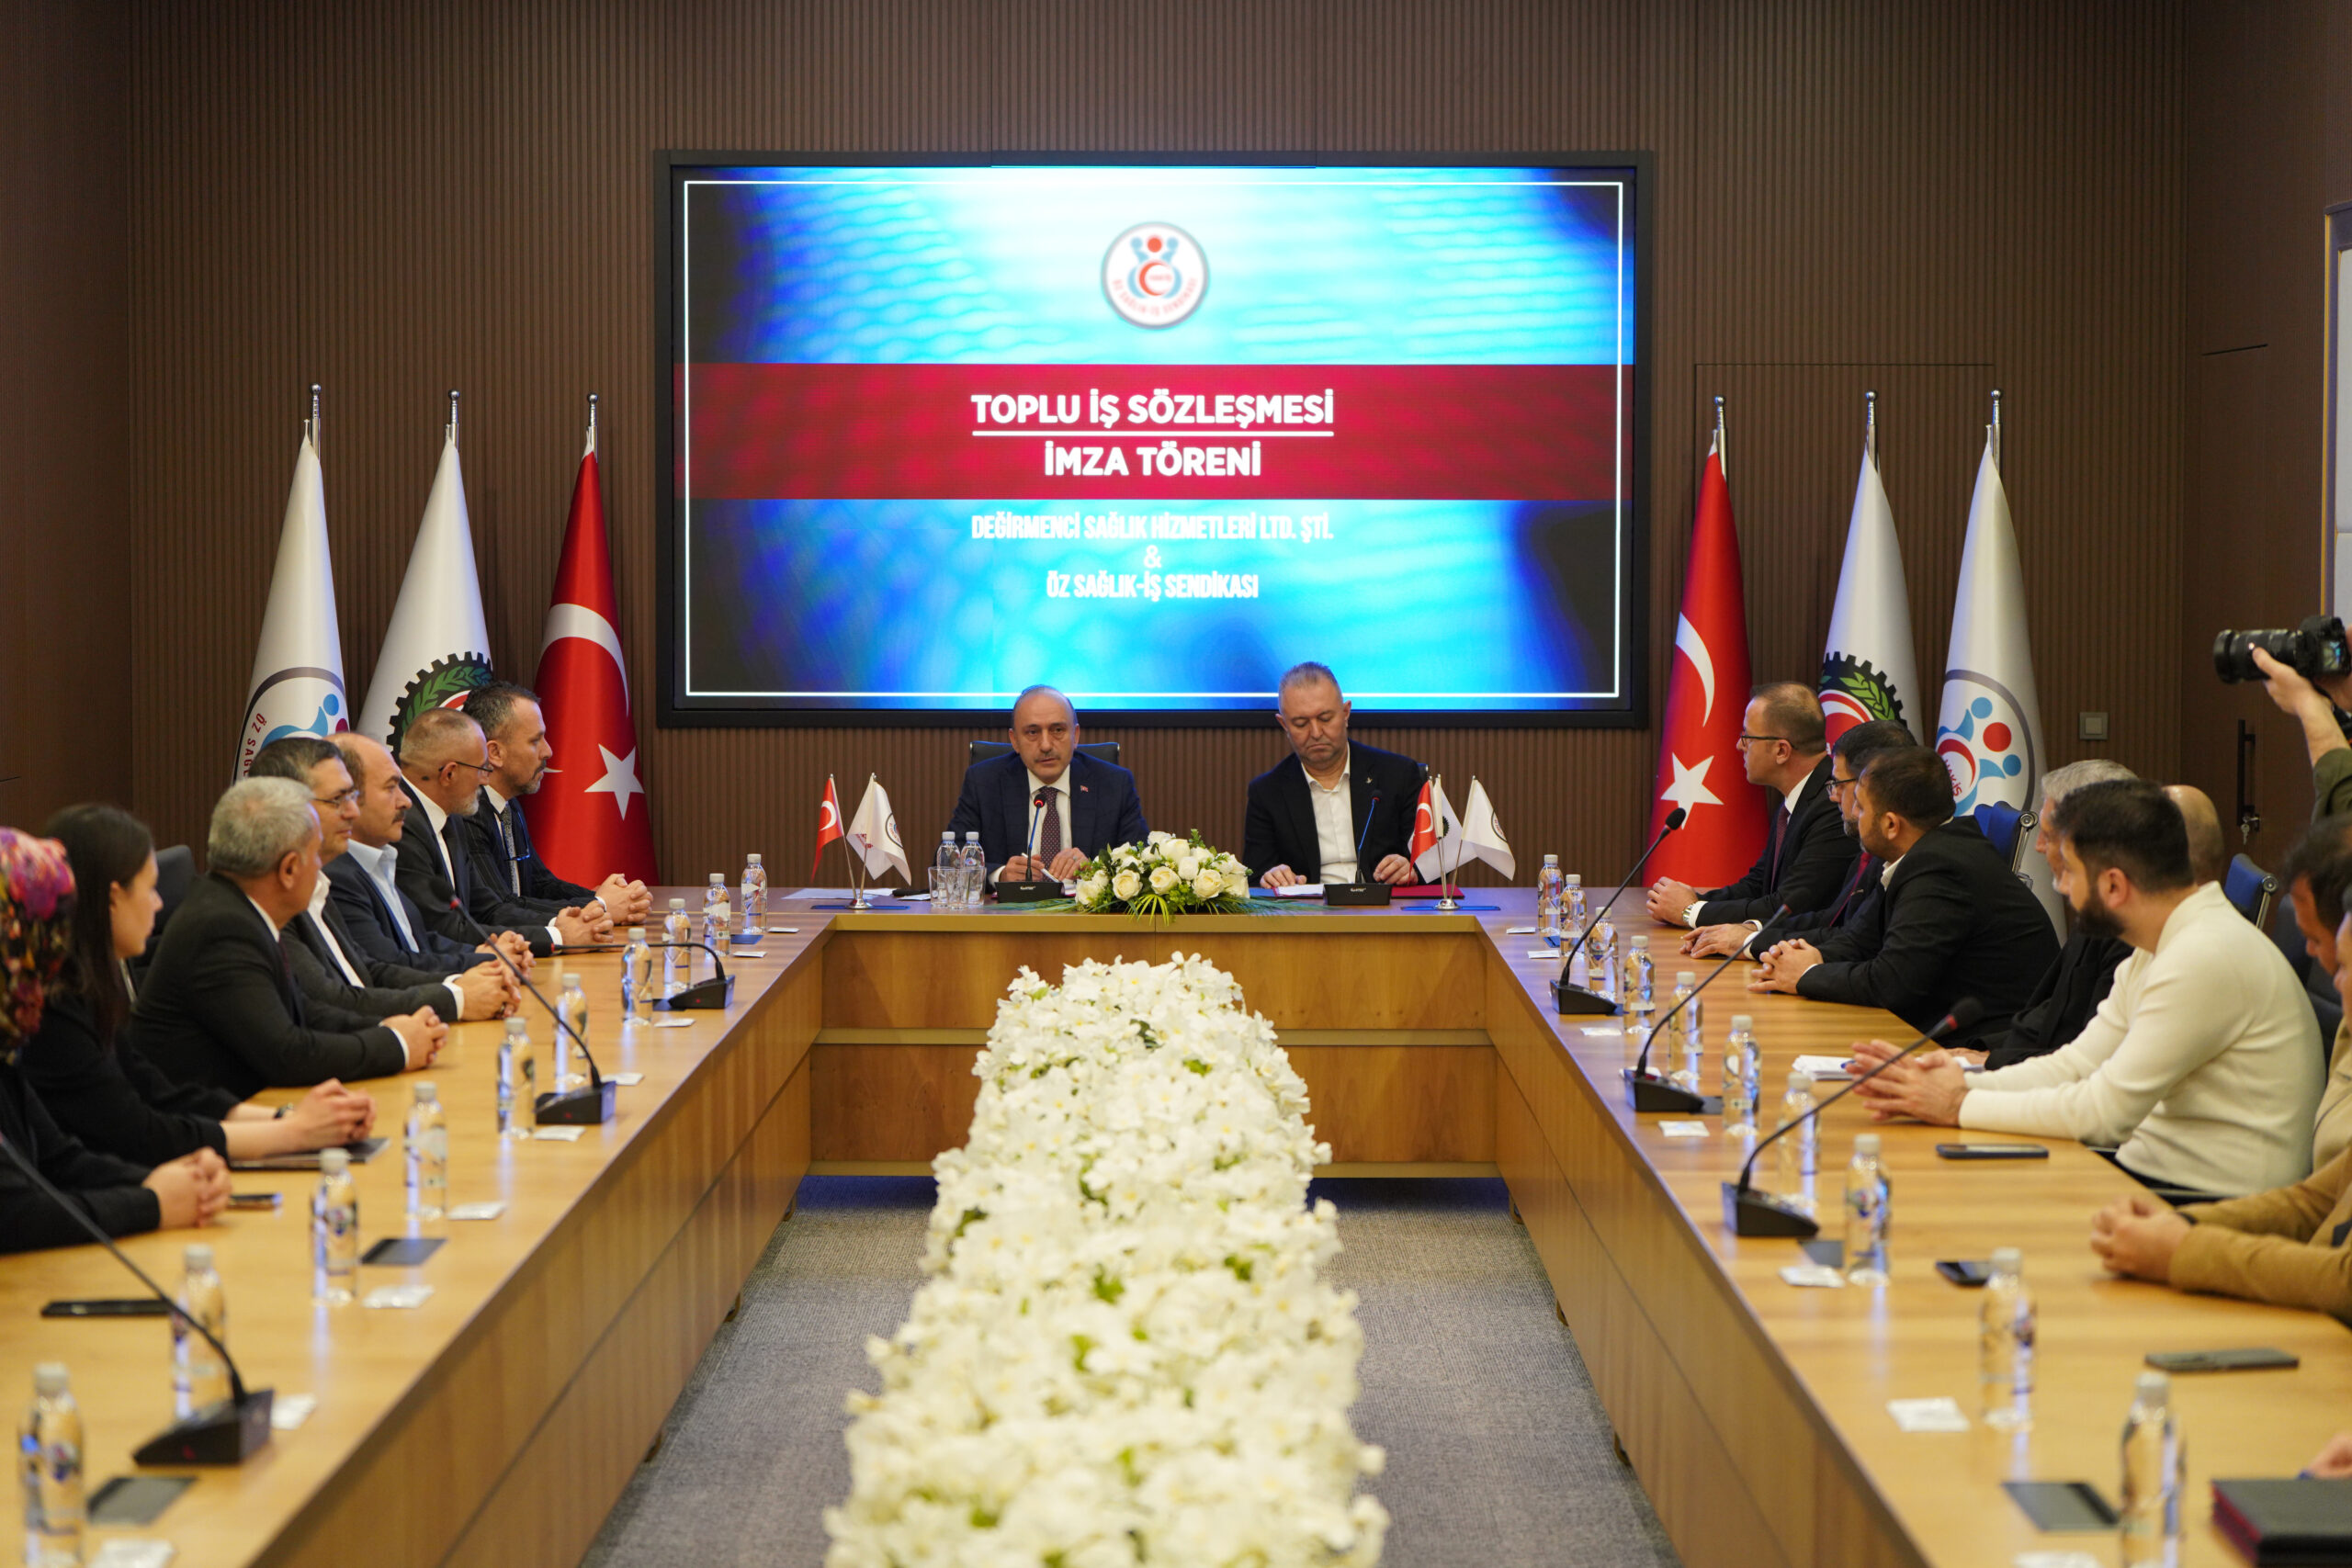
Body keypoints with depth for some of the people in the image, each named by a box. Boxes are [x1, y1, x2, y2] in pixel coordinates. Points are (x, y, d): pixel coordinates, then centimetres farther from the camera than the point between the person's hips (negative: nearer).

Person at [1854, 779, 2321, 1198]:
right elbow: (2077, 1064, 10)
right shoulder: (2157, 951, 11)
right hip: (2153, 1168, 9)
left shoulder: (2206, 959, -21)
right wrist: (1961, 1082, -4)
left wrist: (1961, 1105, -13)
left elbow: (2106, 1110, -21)